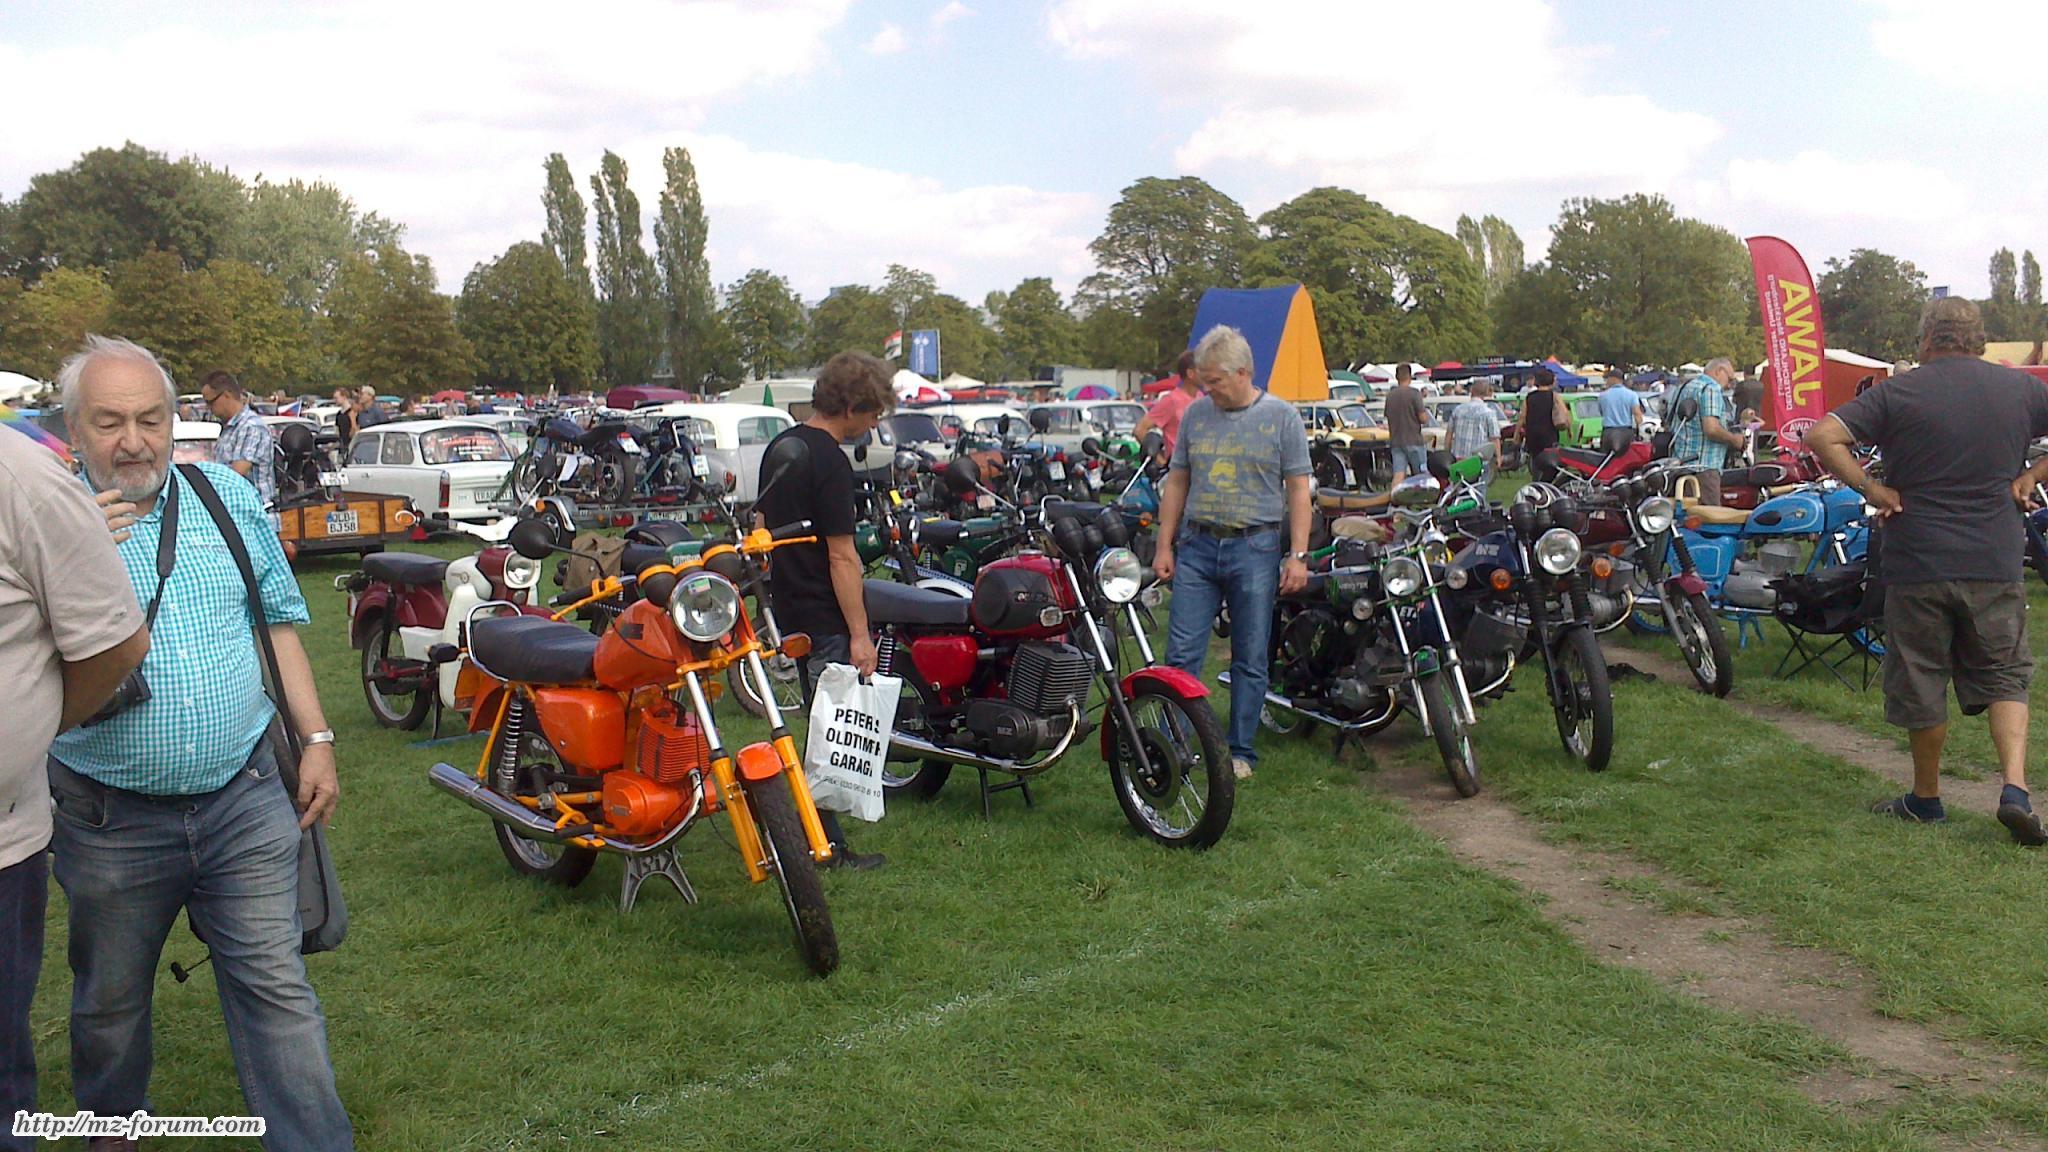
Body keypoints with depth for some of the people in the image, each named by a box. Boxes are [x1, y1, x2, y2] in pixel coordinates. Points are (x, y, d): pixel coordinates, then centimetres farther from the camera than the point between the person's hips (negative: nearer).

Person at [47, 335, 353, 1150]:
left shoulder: (228, 496, 5)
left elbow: (278, 620, 12)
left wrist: (317, 739, 8)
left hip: (244, 800, 1)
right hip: (110, 822, -1)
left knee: (277, 992, 3)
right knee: (111, 1005, 18)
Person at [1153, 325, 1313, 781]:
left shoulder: (1281, 417, 1)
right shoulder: (1196, 414, 10)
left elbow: (1298, 489, 0)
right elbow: (1176, 482, 13)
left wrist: (1298, 555, -7)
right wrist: (1164, 546, 8)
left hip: (1256, 548, -2)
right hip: (1197, 546, 3)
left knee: (1250, 660, 5)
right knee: (1181, 654, -1)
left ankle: (1241, 752, 16)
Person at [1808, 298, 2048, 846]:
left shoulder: (1899, 392, -7)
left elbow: (1821, 437, -17)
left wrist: (1871, 488, -10)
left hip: (1918, 564, -2)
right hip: (1997, 564, 2)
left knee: (1923, 685, 10)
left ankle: (1926, 797, 23)